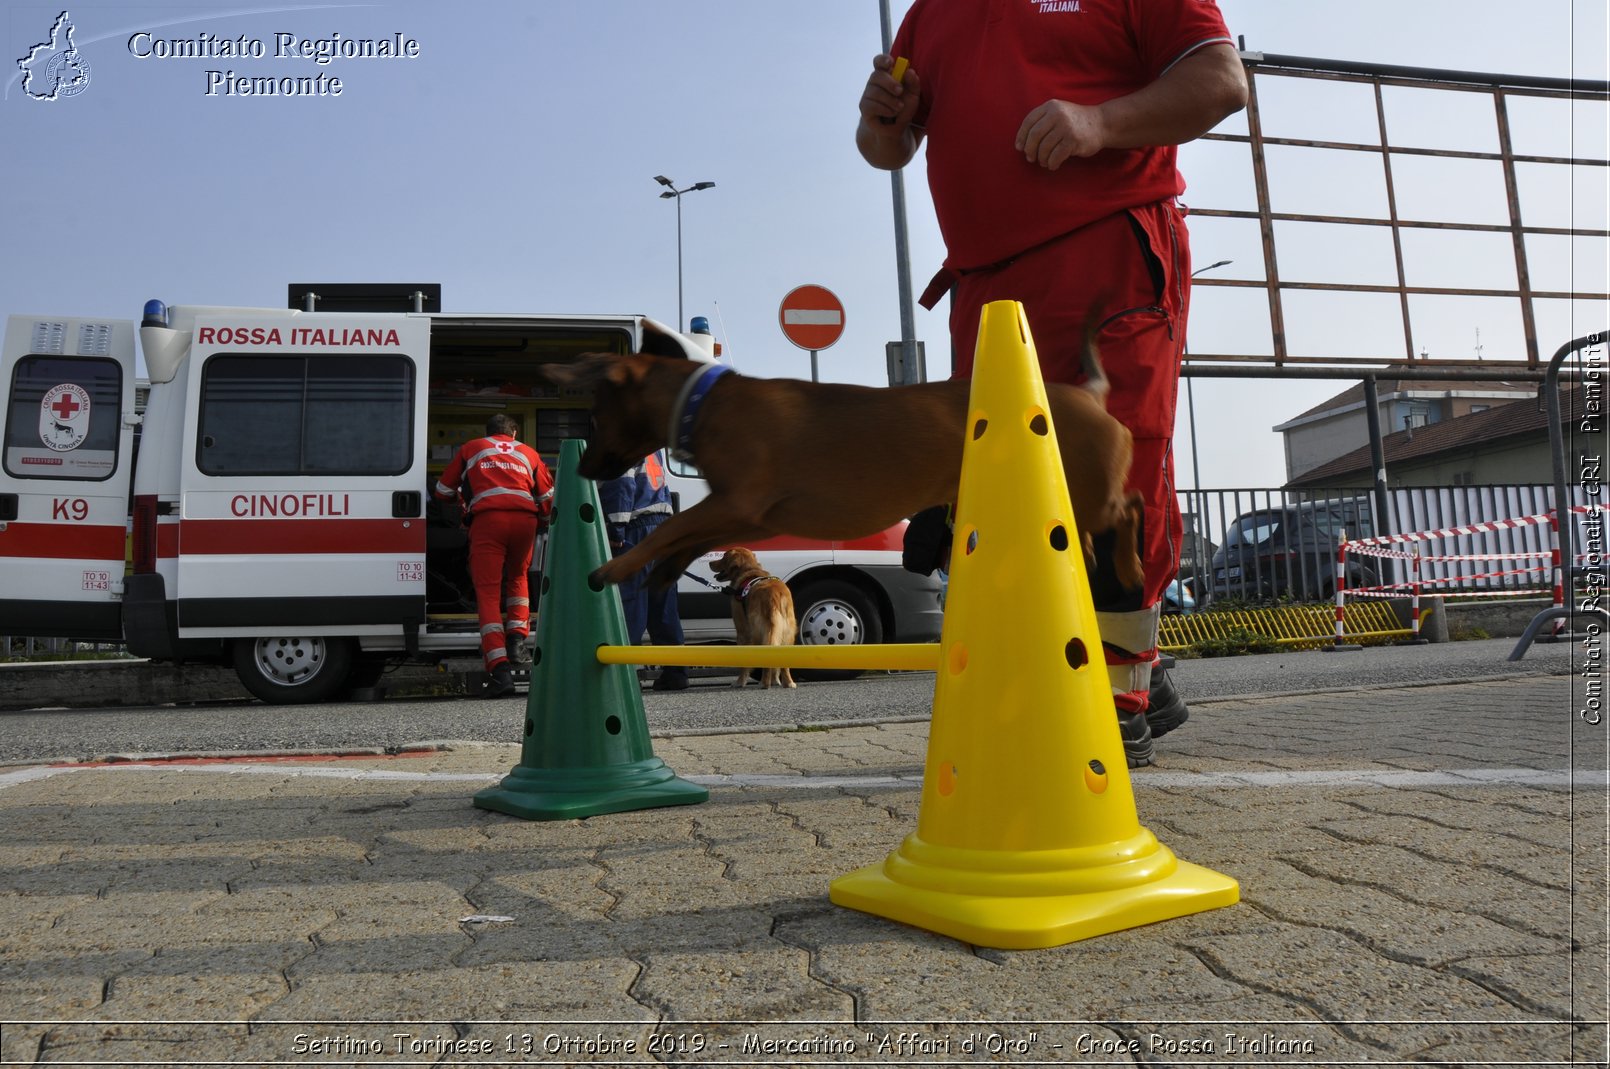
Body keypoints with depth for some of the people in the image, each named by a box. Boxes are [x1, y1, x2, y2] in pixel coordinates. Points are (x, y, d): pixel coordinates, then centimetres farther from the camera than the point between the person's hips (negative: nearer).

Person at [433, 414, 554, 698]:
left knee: (488, 592, -3)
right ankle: (517, 638, 8)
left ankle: (500, 669, -17)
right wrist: (542, 521, 40)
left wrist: (462, 502, 50)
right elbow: (548, 497, 22)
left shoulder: (470, 448, 27)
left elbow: (443, 491, 29)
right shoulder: (528, 452, 29)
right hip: (525, 518, 2)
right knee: (517, 578, 27)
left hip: (487, 517, -2)